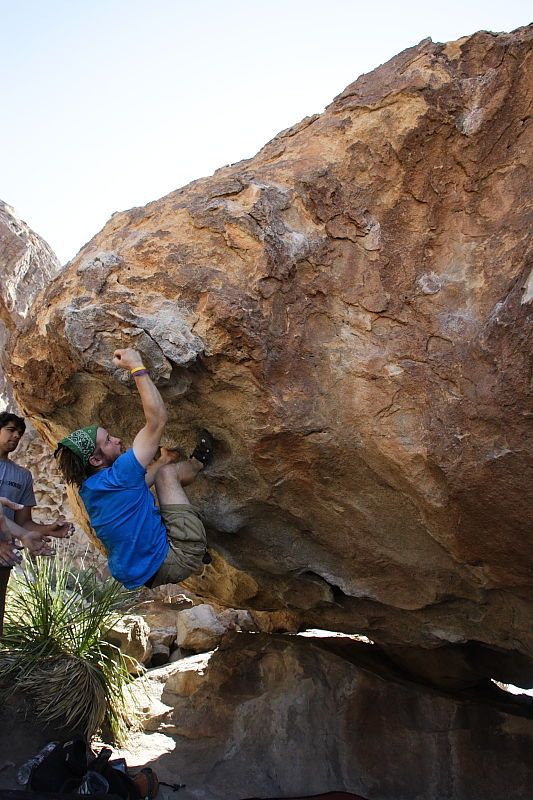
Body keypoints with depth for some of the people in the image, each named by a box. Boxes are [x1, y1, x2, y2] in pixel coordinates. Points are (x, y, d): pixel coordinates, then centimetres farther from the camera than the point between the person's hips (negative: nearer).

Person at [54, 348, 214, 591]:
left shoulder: (88, 490, 4)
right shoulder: (117, 476, -23)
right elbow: (157, 419, -24)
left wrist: (162, 461, 31)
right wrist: (137, 367, -18)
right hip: (178, 559, -8)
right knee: (167, 472, 2)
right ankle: (197, 463, 32)